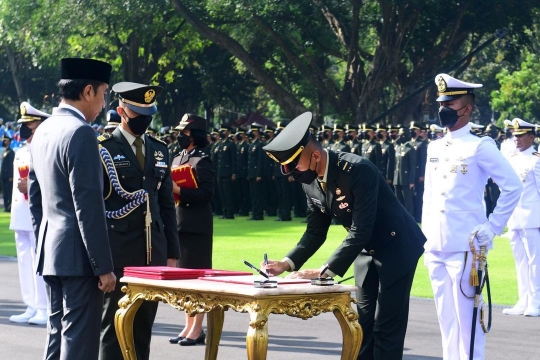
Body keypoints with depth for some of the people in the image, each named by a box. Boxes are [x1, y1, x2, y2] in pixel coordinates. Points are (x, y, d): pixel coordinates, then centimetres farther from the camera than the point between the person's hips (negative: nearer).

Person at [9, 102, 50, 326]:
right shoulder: (20, 154, 17)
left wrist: (32, 186, -22)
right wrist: (13, 213, 19)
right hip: (21, 217, 8)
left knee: (40, 262, -7)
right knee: (25, 263, 9)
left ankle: (44, 309, -3)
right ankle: (31, 307, 14)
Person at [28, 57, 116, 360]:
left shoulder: (43, 130, 13)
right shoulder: (81, 133, -16)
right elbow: (88, 206, -19)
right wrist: (104, 266, -17)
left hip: (50, 252, 9)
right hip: (78, 255, -9)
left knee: (57, 334, 14)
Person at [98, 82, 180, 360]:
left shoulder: (159, 150, 14)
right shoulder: (103, 149, -3)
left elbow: (167, 205, 15)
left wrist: (172, 253, 11)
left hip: (153, 252, 5)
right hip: (118, 253, -5)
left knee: (143, 328, 9)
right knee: (114, 328, -2)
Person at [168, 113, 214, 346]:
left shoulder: (202, 161, -8)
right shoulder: (178, 159, 15)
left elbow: (206, 193, -17)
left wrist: (178, 190, -21)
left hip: (196, 226, -8)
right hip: (179, 224, 8)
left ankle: (197, 330, 0)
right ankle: (189, 326, 18)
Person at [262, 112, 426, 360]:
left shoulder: (358, 170, -31)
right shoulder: (310, 181, -7)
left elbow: (360, 231, -34)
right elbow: (316, 231, 1)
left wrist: (325, 271, -35)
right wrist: (287, 263, -14)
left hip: (396, 246, -8)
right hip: (366, 249, 8)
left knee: (386, 327, -7)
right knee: (363, 322, 9)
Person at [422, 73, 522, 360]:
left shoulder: (480, 147, -6)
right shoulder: (434, 148, 14)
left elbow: (513, 187, -7)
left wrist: (493, 227, -8)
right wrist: (427, 236, 14)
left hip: (465, 248, -6)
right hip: (436, 248, 7)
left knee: (467, 319, -4)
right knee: (446, 319, 11)